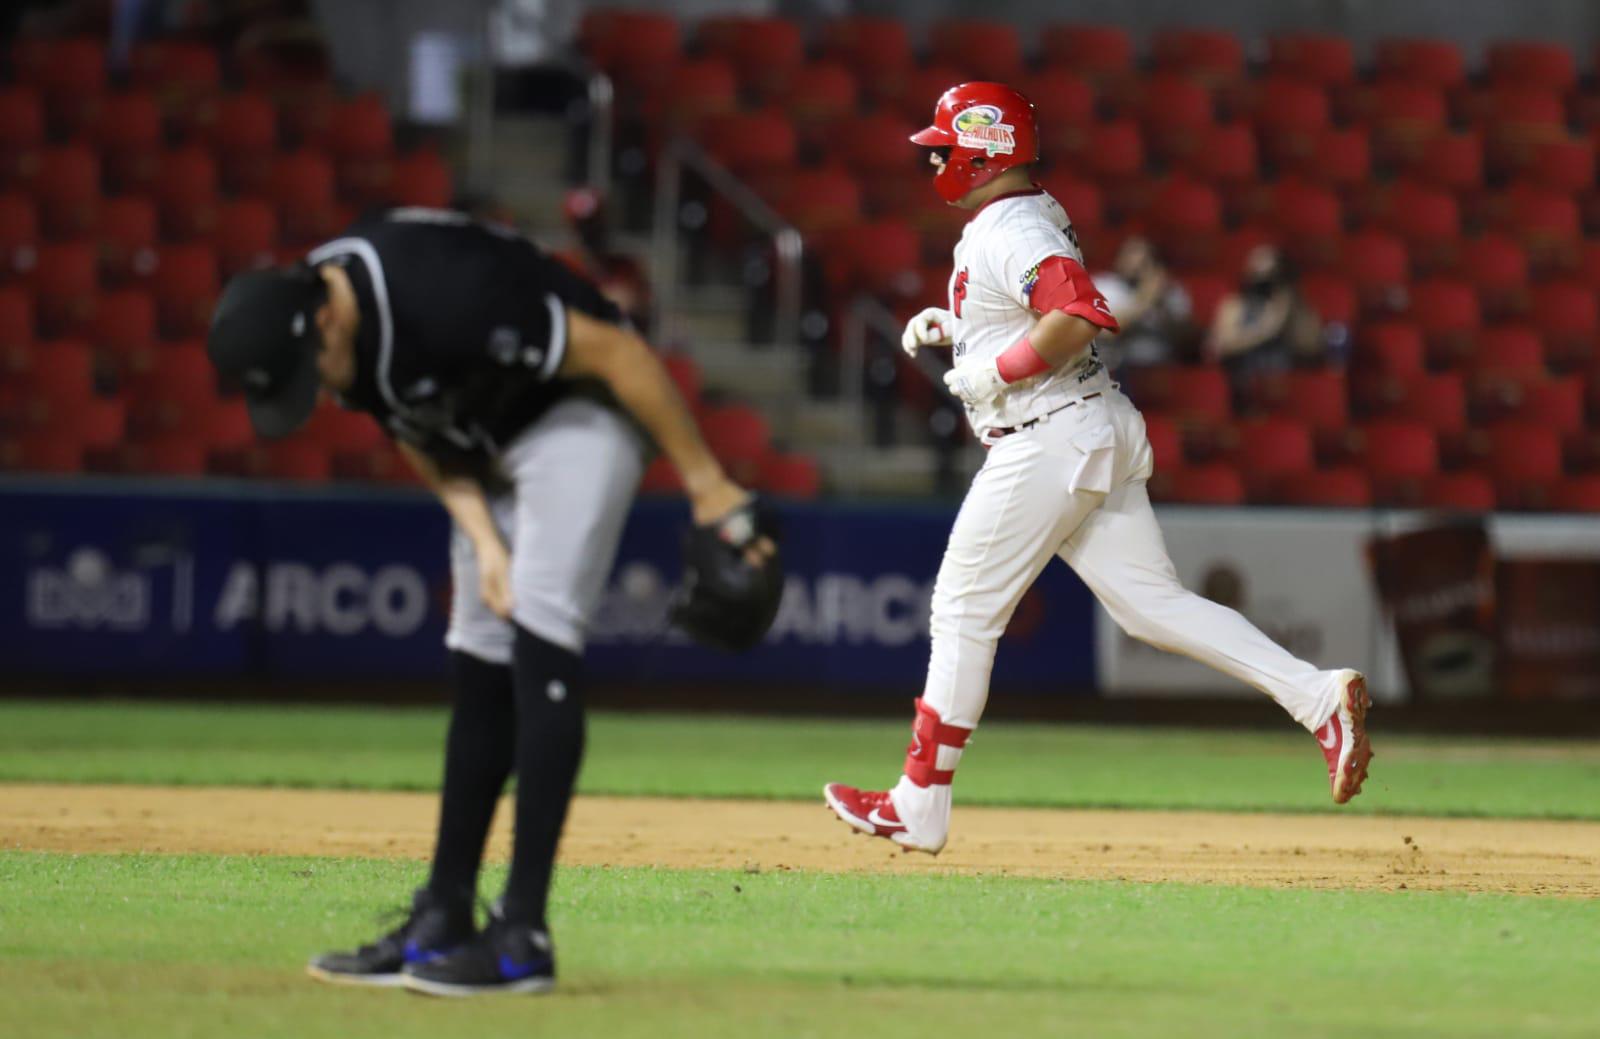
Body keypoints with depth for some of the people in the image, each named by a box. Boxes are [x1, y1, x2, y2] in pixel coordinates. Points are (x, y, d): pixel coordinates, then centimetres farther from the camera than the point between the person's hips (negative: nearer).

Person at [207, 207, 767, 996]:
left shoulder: (445, 292, -36)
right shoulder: (321, 332, -10)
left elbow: (614, 352, -27)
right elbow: (417, 433, 5)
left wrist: (705, 482, -21)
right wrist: (483, 540, -9)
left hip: (578, 420, -8)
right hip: (488, 454, 8)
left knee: (541, 649, -19)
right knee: (479, 673, 8)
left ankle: (523, 936, -23)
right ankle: (441, 924, 13)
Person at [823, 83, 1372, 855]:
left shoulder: (1008, 231, -15)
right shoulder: (1035, 216, 16)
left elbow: (1079, 317, -30)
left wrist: (994, 370, -19)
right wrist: (953, 325, 18)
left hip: (1049, 439, -10)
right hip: (1100, 436, 10)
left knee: (964, 613, -1)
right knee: (1153, 604, 4)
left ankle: (918, 809, 5)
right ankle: (1318, 696, -9)